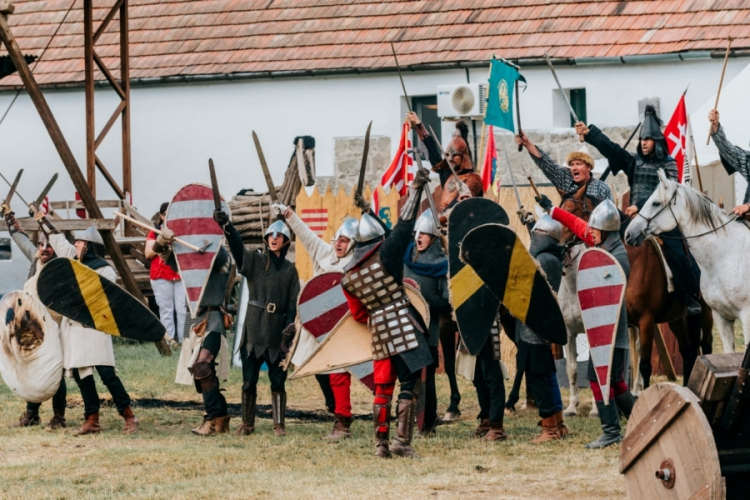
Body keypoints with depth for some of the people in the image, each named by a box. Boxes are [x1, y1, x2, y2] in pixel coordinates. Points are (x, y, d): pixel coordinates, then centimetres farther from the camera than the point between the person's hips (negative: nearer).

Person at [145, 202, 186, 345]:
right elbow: (148, 254, 1)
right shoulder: (155, 232, 9)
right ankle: (169, 339, -2)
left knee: (183, 308, -6)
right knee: (166, 309, -3)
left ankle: (184, 339, -5)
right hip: (161, 275, -1)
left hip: (181, 274, 1)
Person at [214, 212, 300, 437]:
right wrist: (226, 225, -34)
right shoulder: (254, 259, 4)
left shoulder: (289, 269, 8)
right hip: (254, 325, -1)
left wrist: (288, 330, -10)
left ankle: (279, 425, 8)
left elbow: (293, 303, 4)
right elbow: (237, 246, -15)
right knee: (249, 379, 1)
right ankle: (247, 423, 11)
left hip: (277, 327, 1)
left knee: (278, 380, 1)